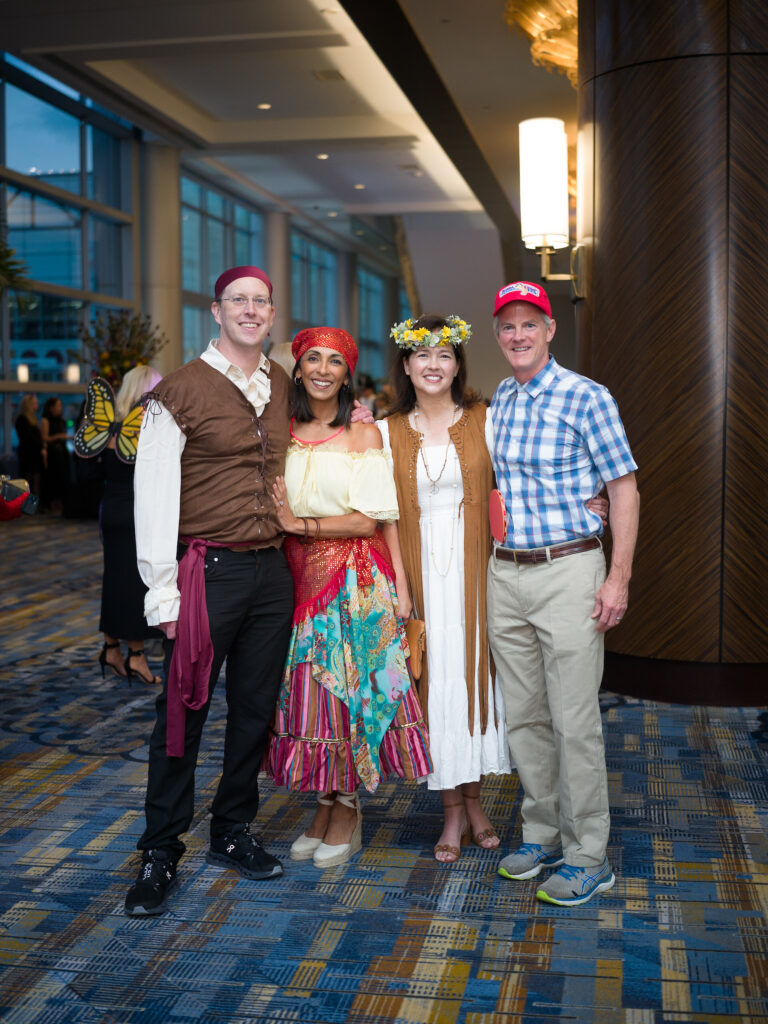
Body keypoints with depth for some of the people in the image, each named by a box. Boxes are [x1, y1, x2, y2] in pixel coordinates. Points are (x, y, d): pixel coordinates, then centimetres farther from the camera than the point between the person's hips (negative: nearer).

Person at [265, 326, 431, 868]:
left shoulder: (363, 433, -4)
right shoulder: (283, 434, 8)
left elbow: (367, 521, -9)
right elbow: (275, 511, 14)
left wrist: (303, 524, -9)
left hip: (357, 580, -4)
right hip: (301, 579, 4)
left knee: (350, 690, 1)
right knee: (309, 693, 6)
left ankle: (347, 811, 15)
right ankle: (324, 806, 20)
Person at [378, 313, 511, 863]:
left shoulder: (484, 420, 4)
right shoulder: (388, 432, 6)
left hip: (474, 565, 0)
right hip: (422, 568, 1)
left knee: (476, 672, 4)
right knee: (435, 679, 3)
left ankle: (473, 797, 22)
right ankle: (453, 809, 16)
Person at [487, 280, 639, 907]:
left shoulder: (585, 398, -6)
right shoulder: (498, 403, 12)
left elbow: (624, 487, -7)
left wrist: (618, 578, -13)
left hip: (568, 572, -6)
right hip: (505, 575, 6)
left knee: (574, 721, -3)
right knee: (523, 716, 12)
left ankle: (589, 856, 10)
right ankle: (543, 835, 26)